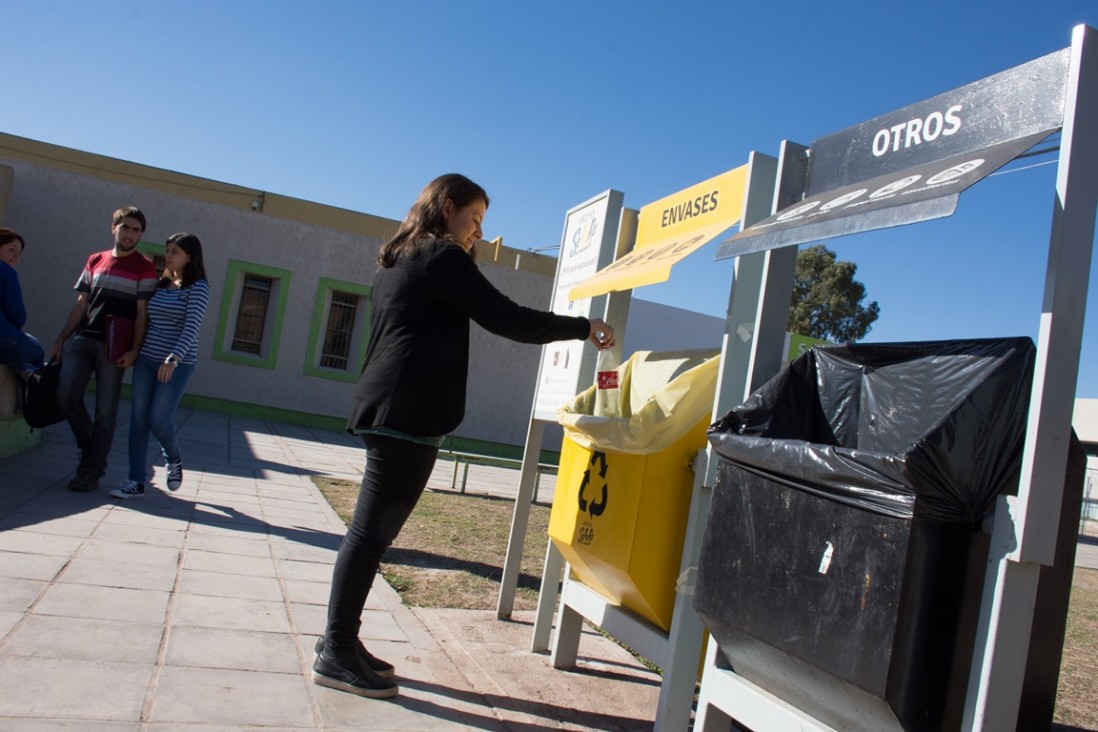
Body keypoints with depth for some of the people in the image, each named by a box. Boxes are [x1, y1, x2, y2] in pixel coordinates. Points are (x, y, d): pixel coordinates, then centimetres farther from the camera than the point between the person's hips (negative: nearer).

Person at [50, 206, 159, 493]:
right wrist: (61, 339, 9)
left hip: (114, 346, -4)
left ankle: (91, 472, 4)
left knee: (105, 409, -2)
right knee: (67, 396, -4)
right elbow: (80, 304, 15)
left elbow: (142, 313, -4)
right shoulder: (95, 261, 14)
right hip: (81, 338, 4)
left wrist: (133, 351, -12)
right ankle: (90, 446, 19)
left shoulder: (145, 267, 0)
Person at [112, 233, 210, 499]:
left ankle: (174, 458, 22)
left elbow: (192, 327, -20)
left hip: (178, 364, -6)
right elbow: (146, 321, 14)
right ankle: (136, 481, 8)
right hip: (146, 359, 6)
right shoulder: (160, 285, 13)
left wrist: (173, 358, -32)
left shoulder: (198, 288, -7)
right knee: (138, 419, 2)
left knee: (158, 419, -8)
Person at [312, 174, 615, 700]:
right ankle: (336, 655, 0)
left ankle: (341, 641, 19)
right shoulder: (443, 256, -6)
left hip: (385, 409, 10)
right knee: (371, 532, -6)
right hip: (409, 414, -10)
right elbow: (506, 320, -11)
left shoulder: (399, 259, 21)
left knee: (370, 531, 12)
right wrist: (584, 328, -4)